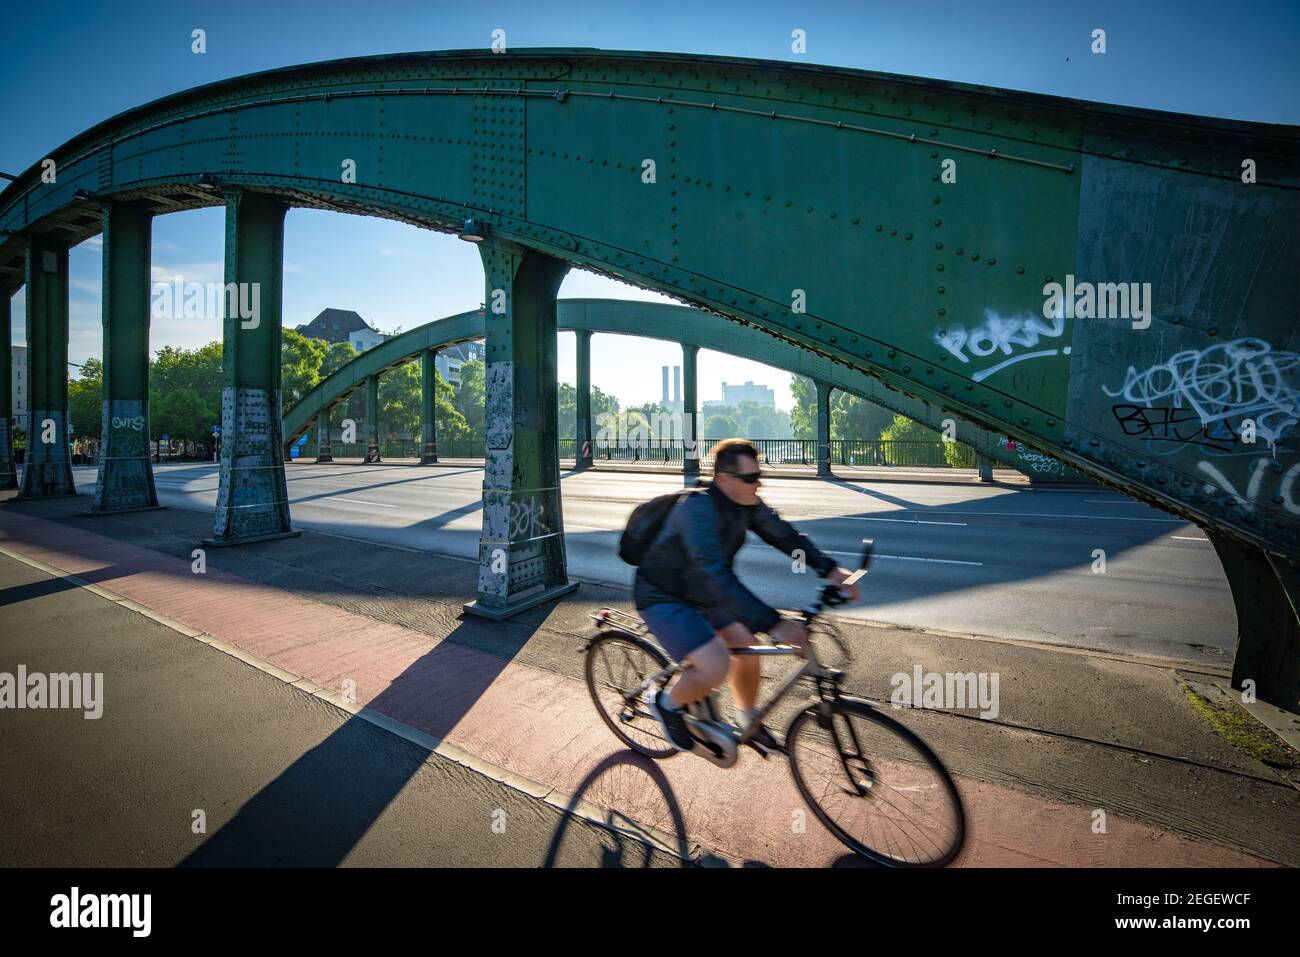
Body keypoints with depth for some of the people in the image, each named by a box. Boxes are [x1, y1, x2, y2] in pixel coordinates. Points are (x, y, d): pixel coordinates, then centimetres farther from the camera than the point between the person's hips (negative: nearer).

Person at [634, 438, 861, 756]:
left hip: (700, 592, 8)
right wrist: (774, 624, -45)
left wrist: (830, 569, -10)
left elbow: (784, 534, 1)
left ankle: (748, 722, 33)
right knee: (716, 667, -21)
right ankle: (665, 702, 9)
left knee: (747, 648, 6)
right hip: (663, 598, -8)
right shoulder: (699, 509, -34)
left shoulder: (746, 503, -8)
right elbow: (717, 577, -41)